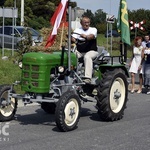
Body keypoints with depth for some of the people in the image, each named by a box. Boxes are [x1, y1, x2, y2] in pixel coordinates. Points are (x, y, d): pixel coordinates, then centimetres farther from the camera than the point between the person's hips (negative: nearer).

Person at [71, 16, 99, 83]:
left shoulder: (93, 29, 6)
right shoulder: (77, 30, 14)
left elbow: (91, 36, -17)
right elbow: (73, 38, -2)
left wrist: (86, 36, -39)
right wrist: (73, 40, -27)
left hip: (91, 51, -3)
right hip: (80, 52, 3)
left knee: (87, 57, -36)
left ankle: (87, 78, -45)